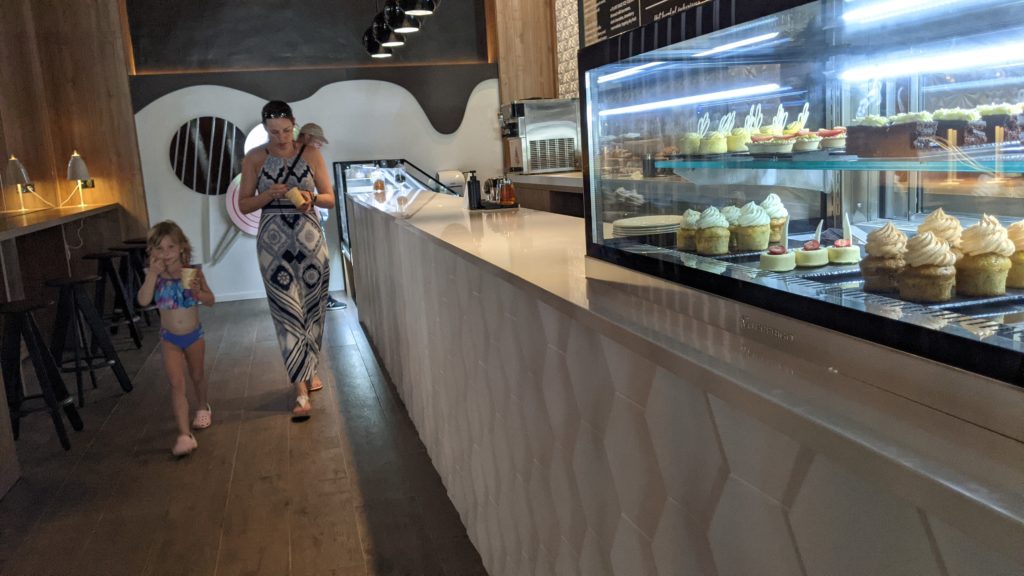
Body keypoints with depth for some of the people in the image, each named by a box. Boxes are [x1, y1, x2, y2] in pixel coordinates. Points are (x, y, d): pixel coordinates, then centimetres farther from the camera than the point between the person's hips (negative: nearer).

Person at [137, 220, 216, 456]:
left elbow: (211, 301, -5)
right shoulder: (155, 276, -9)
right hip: (170, 338, -1)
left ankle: (203, 408, 48)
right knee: (177, 383, -10)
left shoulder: (193, 272, -8)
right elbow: (143, 300, -23)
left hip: (194, 334, 1)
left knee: (197, 376, 20)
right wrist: (152, 273, -28)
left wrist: (197, 292, -25)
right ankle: (184, 435, -14)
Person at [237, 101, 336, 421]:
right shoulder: (255, 158, -1)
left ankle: (308, 371, 30)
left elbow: (330, 198, 4)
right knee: (287, 313, -5)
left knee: (313, 310, 9)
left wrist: (312, 198, -18)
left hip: (310, 241, 2)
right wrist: (270, 195, -16)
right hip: (274, 243, -1)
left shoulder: (311, 154, 1)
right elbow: (243, 205, 2)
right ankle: (301, 391, -5)